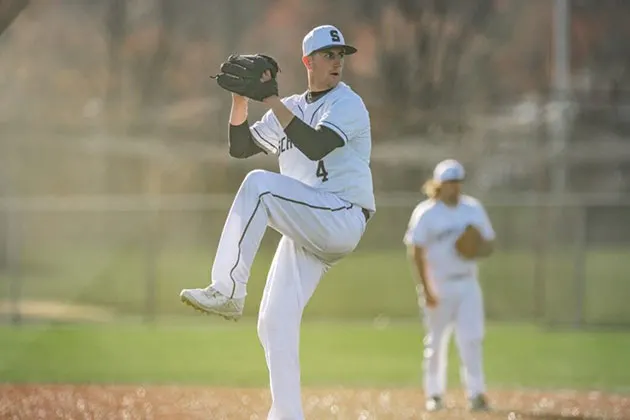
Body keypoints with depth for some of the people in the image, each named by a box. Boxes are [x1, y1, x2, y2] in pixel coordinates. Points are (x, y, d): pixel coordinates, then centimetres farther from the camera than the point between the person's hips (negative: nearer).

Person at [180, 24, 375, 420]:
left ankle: (227, 290, -30)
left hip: (342, 219, -8)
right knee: (275, 322, 1)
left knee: (259, 184, -28)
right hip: (306, 230, 8)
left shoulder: (347, 104, -5)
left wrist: (271, 99, -21)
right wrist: (241, 97, -1)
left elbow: (315, 147, -22)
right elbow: (240, 147, 14)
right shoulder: (291, 108, 18)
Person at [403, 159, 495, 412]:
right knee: (436, 342, 4)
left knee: (471, 339, -7)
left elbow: (488, 244, 12)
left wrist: (477, 251, -12)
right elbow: (416, 253, -8)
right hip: (438, 285, -3)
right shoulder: (425, 213, -6)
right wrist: (426, 290, -15)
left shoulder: (473, 209, 7)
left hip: (467, 284, 3)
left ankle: (476, 393, -8)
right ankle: (434, 394, 14)